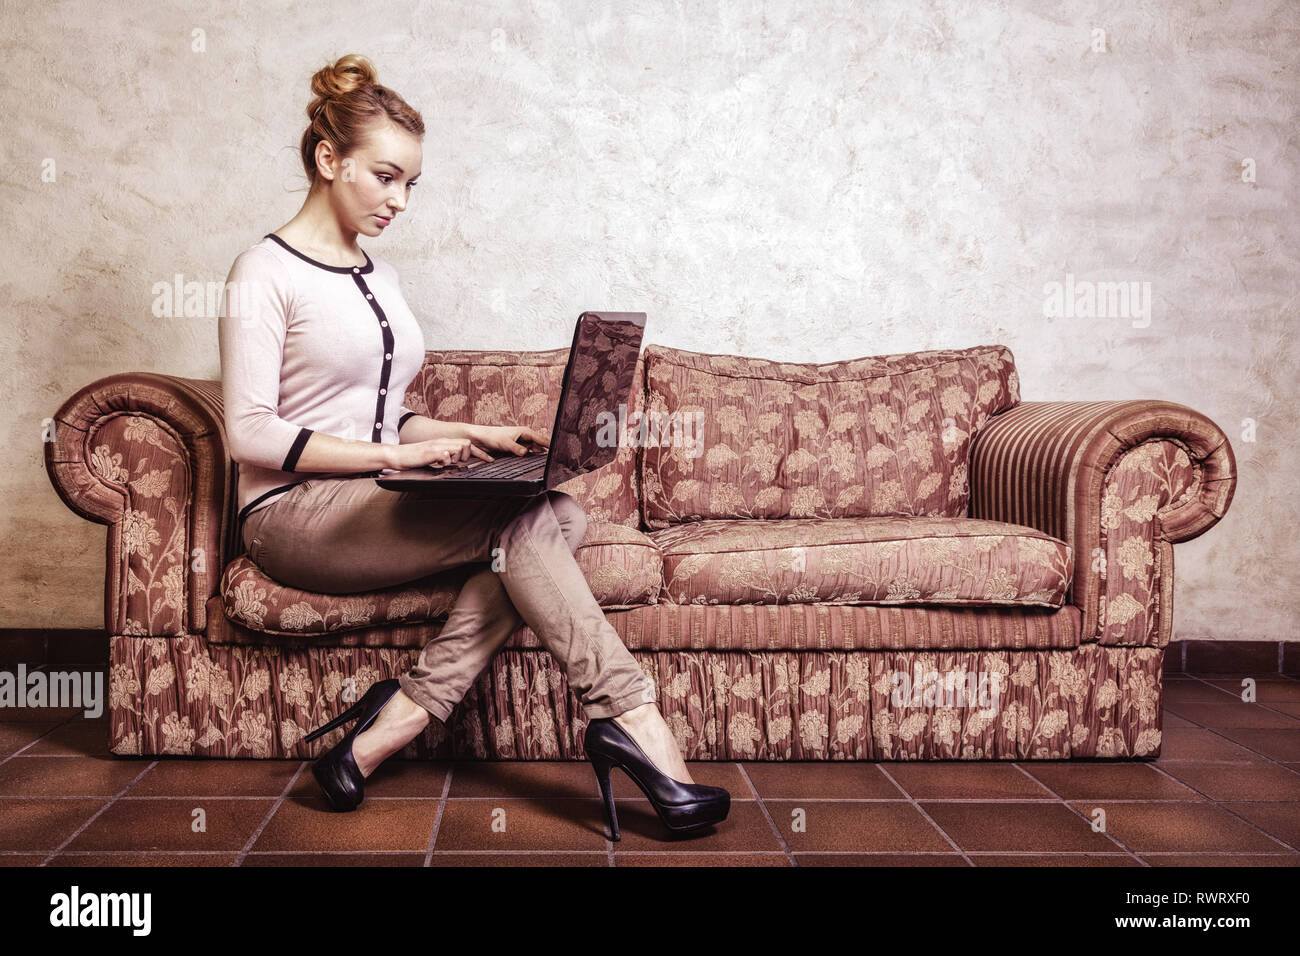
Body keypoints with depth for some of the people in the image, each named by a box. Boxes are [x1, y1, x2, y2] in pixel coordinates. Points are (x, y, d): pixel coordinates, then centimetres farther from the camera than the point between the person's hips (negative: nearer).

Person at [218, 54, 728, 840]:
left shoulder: (380, 276, 20)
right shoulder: (266, 272, -4)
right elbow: (250, 434, -13)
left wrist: (476, 436, 5)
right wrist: (391, 454, -19)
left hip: (374, 504, 7)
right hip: (294, 513, -7)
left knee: (563, 514, -20)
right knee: (523, 517, -27)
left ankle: (396, 721, -27)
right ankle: (632, 720, -25)